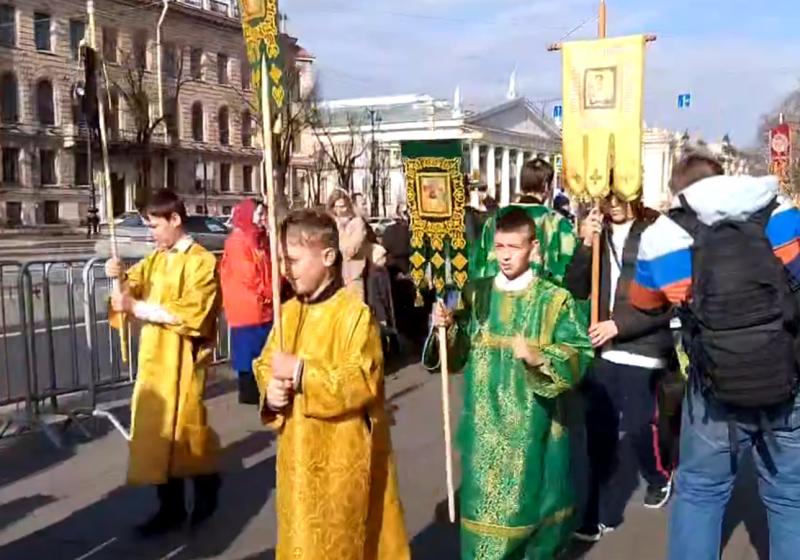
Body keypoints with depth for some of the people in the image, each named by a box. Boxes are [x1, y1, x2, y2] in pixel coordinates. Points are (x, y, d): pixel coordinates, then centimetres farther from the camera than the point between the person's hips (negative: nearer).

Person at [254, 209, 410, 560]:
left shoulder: (354, 313, -16)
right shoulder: (288, 312, 6)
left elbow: (363, 382, -22)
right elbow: (265, 364, 13)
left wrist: (300, 373, -24)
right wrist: (271, 389, -9)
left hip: (342, 457, -6)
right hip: (298, 454, 7)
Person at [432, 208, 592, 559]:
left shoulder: (554, 300, -6)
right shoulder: (476, 294, 4)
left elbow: (579, 356, -10)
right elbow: (458, 356, 7)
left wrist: (539, 359, -26)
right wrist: (446, 329, -12)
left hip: (531, 427, -2)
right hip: (485, 425, 3)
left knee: (528, 499, 11)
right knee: (485, 501, 8)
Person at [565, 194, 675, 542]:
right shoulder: (598, 235, 6)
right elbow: (576, 290, 1)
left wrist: (619, 325, -16)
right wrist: (586, 246, -12)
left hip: (642, 351, -4)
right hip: (602, 349, 4)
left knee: (637, 427, 7)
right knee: (599, 434, 5)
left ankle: (658, 477, 39)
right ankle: (602, 514, 16)